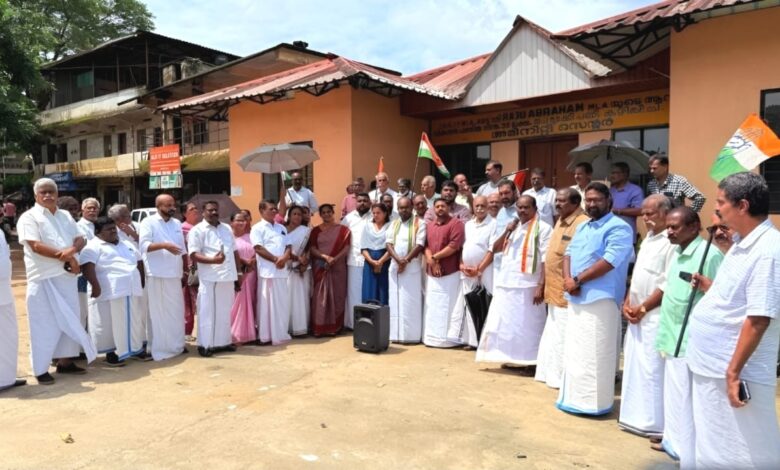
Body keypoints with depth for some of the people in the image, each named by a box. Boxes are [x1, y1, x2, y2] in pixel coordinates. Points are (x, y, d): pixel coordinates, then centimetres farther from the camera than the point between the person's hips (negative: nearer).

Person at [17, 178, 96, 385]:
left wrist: (72, 250, -14)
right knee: (45, 324, -1)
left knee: (69, 320, 11)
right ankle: (41, 369, 8)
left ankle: (64, 361, 23)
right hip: (44, 278, -6)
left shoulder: (65, 216, 15)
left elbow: (80, 239, 9)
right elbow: (36, 246, -16)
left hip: (67, 276, 6)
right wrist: (66, 257, -15)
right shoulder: (29, 217, -5)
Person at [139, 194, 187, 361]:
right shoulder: (148, 222, -3)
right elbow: (144, 245, -15)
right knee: (158, 313, -1)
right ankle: (159, 349, 6)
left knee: (177, 311, 11)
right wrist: (164, 245, -26)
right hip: (157, 275, -6)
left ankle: (176, 345, 23)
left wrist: (185, 269, 16)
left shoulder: (177, 223, 15)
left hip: (174, 274, 6)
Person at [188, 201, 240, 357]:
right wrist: (213, 260, -27)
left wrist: (238, 273, 15)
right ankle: (205, 344, 8)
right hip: (209, 279, -6)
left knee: (225, 312, 13)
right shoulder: (197, 230, -4)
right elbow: (193, 255, -13)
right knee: (208, 312, 0)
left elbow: (234, 252, 19)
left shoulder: (227, 228, 16)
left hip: (228, 277, 6)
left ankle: (224, 341, 23)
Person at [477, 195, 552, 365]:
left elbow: (546, 260, -11)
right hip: (505, 283, 7)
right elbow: (495, 248, 14)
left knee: (526, 325, -1)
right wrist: (506, 231, -2)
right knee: (505, 323, 11)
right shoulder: (513, 227, 16)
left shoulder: (543, 228, -6)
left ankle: (528, 361, 7)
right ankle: (509, 357, 22)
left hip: (527, 286, -7)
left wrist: (541, 286, -18)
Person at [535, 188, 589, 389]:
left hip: (567, 292, -10)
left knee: (565, 337, -1)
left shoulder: (583, 224, -17)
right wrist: (544, 285, 18)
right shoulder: (560, 222, 14)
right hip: (554, 290, 10)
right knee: (553, 334, 18)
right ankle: (551, 373, 29)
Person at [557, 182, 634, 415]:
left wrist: (577, 280, -15)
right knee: (574, 351, 14)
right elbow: (568, 253, 14)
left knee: (595, 355, -3)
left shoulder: (618, 228, -9)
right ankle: (574, 397, 25)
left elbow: (609, 262, -20)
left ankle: (595, 402, 8)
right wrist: (568, 279, -6)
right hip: (576, 298, 8)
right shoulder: (582, 227, 18)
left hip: (600, 299, -8)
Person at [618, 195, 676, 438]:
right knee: (634, 367, 13)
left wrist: (642, 308, -13)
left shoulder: (672, 242, -14)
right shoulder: (648, 239, 15)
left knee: (652, 370, -3)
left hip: (655, 316, -9)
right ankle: (635, 417, 24)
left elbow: (668, 284, -18)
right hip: (636, 315, 9)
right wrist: (627, 304, 6)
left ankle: (655, 423, 7)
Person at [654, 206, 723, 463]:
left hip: (692, 342, -9)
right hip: (673, 338, 9)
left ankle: (690, 456, 14)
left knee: (687, 400, 1)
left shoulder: (709, 254, -16)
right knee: (673, 396, 20)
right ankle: (674, 441, 36)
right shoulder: (676, 253, 11)